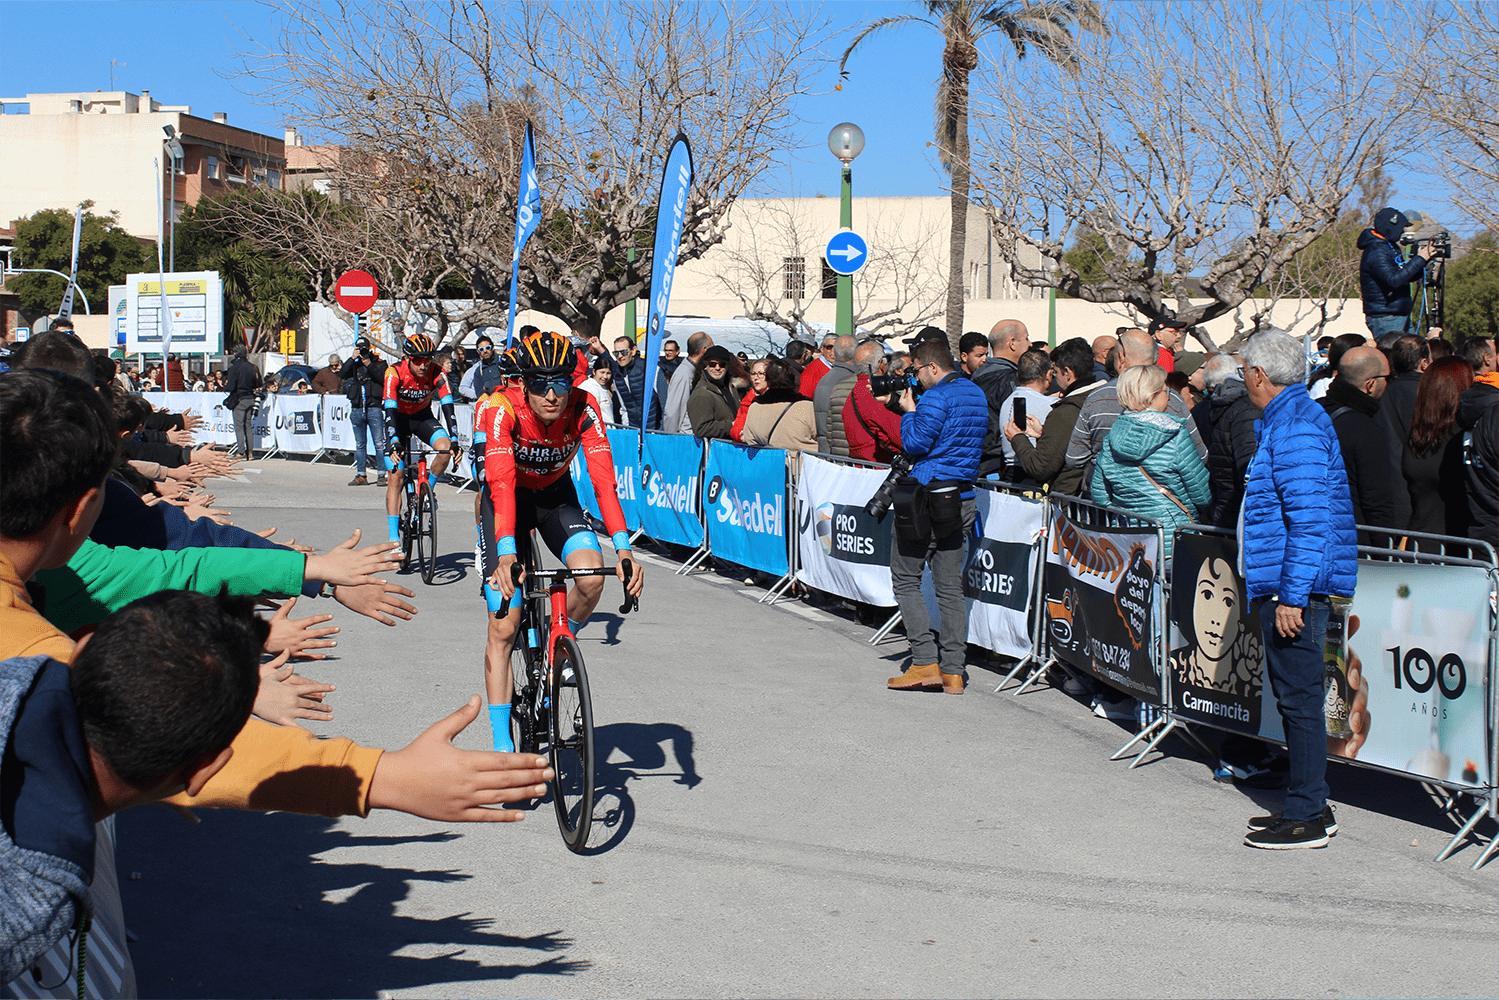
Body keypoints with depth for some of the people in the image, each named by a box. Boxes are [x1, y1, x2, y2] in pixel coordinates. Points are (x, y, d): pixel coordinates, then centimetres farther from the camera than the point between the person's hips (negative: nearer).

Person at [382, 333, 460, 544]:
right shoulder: (394, 373, -27)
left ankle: (428, 488, 0)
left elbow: (447, 407, -28)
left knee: (445, 448, -29)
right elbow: (390, 411, -34)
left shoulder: (437, 374, -23)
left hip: (422, 416, 2)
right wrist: (394, 443, -46)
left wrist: (454, 441, -40)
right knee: (396, 476, -11)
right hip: (398, 418, -2)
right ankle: (394, 538, -8)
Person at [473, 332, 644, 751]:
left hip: (556, 494, 2)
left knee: (592, 575, -28)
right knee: (504, 626, -9)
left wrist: (623, 549, -42)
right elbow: (502, 484, -40)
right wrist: (506, 554, -52)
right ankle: (502, 744, -2)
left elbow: (604, 480, -30)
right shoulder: (501, 409, -30)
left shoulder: (583, 409, -24)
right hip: (507, 497, -2)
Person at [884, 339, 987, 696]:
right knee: (950, 586, 9)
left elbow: (915, 444, -16)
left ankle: (925, 663, -3)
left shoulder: (936, 397, -13)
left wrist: (909, 411, 1)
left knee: (906, 579, 4)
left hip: (927, 497, -8)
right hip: (962, 498, 8)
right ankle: (952, 671, 7)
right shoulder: (977, 395, 14)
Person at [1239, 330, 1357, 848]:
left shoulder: (1296, 428, -16)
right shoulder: (1287, 420, 17)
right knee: (1292, 695, 15)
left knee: (1299, 698, -5)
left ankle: (1306, 819, 1)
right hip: (1285, 586, 11)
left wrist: (1292, 595, -23)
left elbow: (1311, 521, -23)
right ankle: (1307, 803, 24)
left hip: (1296, 588, -11)